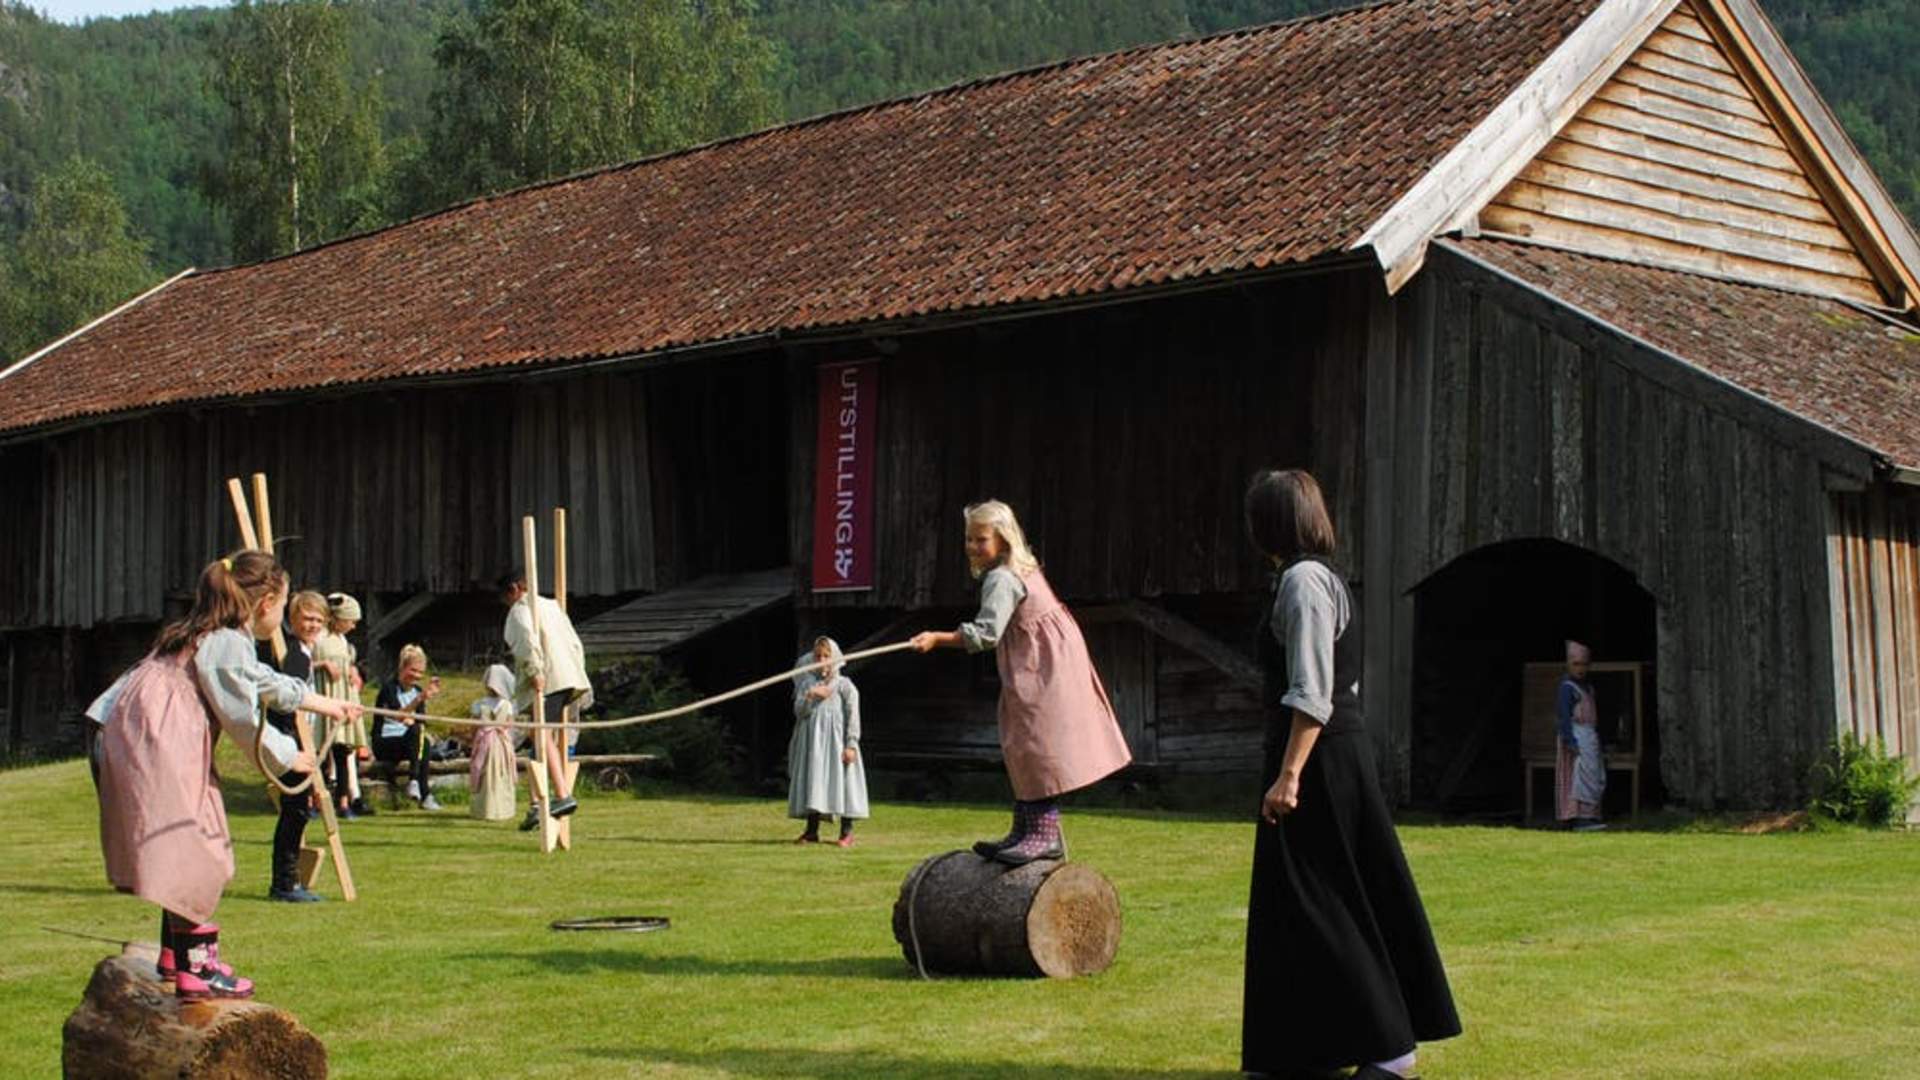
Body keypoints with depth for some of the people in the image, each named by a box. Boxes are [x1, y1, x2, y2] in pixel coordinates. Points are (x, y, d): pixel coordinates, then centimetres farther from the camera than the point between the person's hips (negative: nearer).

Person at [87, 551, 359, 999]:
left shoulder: (222, 637, 19)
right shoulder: (226, 643, -13)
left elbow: (266, 683, 35)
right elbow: (244, 718, -12)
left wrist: (326, 704, 45)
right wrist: (288, 758, 4)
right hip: (153, 748, -11)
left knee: (189, 853, 17)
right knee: (188, 855, -7)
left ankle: (176, 954, 26)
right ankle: (194, 970, -5)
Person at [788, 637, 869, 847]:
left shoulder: (844, 685, 0)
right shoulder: (807, 684, 11)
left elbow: (853, 716, -4)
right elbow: (799, 711, 2)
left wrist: (851, 744, -11)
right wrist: (810, 696, -14)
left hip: (836, 742, -4)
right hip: (812, 743, 4)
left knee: (840, 781, -5)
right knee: (812, 782, 6)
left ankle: (847, 832, 1)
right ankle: (812, 831, 13)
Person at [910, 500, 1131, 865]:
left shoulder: (1001, 579, -17)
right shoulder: (1023, 569, 14)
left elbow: (987, 632, -28)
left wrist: (938, 639, -29)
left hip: (1044, 672, -11)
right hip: (1043, 668, 11)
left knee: (1038, 746, -12)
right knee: (1020, 748, 12)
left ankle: (1046, 832, -13)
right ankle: (1025, 829, 16)